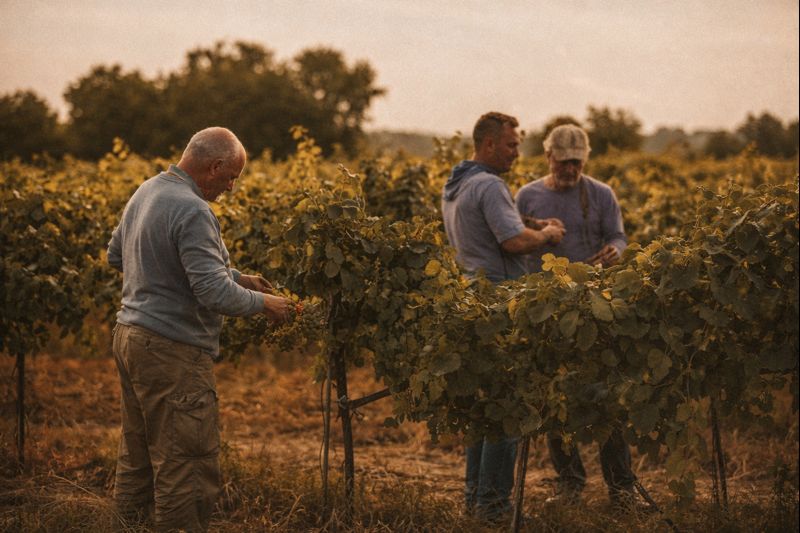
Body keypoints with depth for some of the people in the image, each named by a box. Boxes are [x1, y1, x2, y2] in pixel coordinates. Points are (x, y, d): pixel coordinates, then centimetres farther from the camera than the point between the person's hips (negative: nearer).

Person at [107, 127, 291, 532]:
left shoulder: (146, 192, 9)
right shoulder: (192, 212, -20)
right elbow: (216, 294, -26)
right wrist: (263, 302, -5)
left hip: (130, 334, 10)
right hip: (171, 353, -10)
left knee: (137, 452, 19)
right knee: (188, 463, -3)